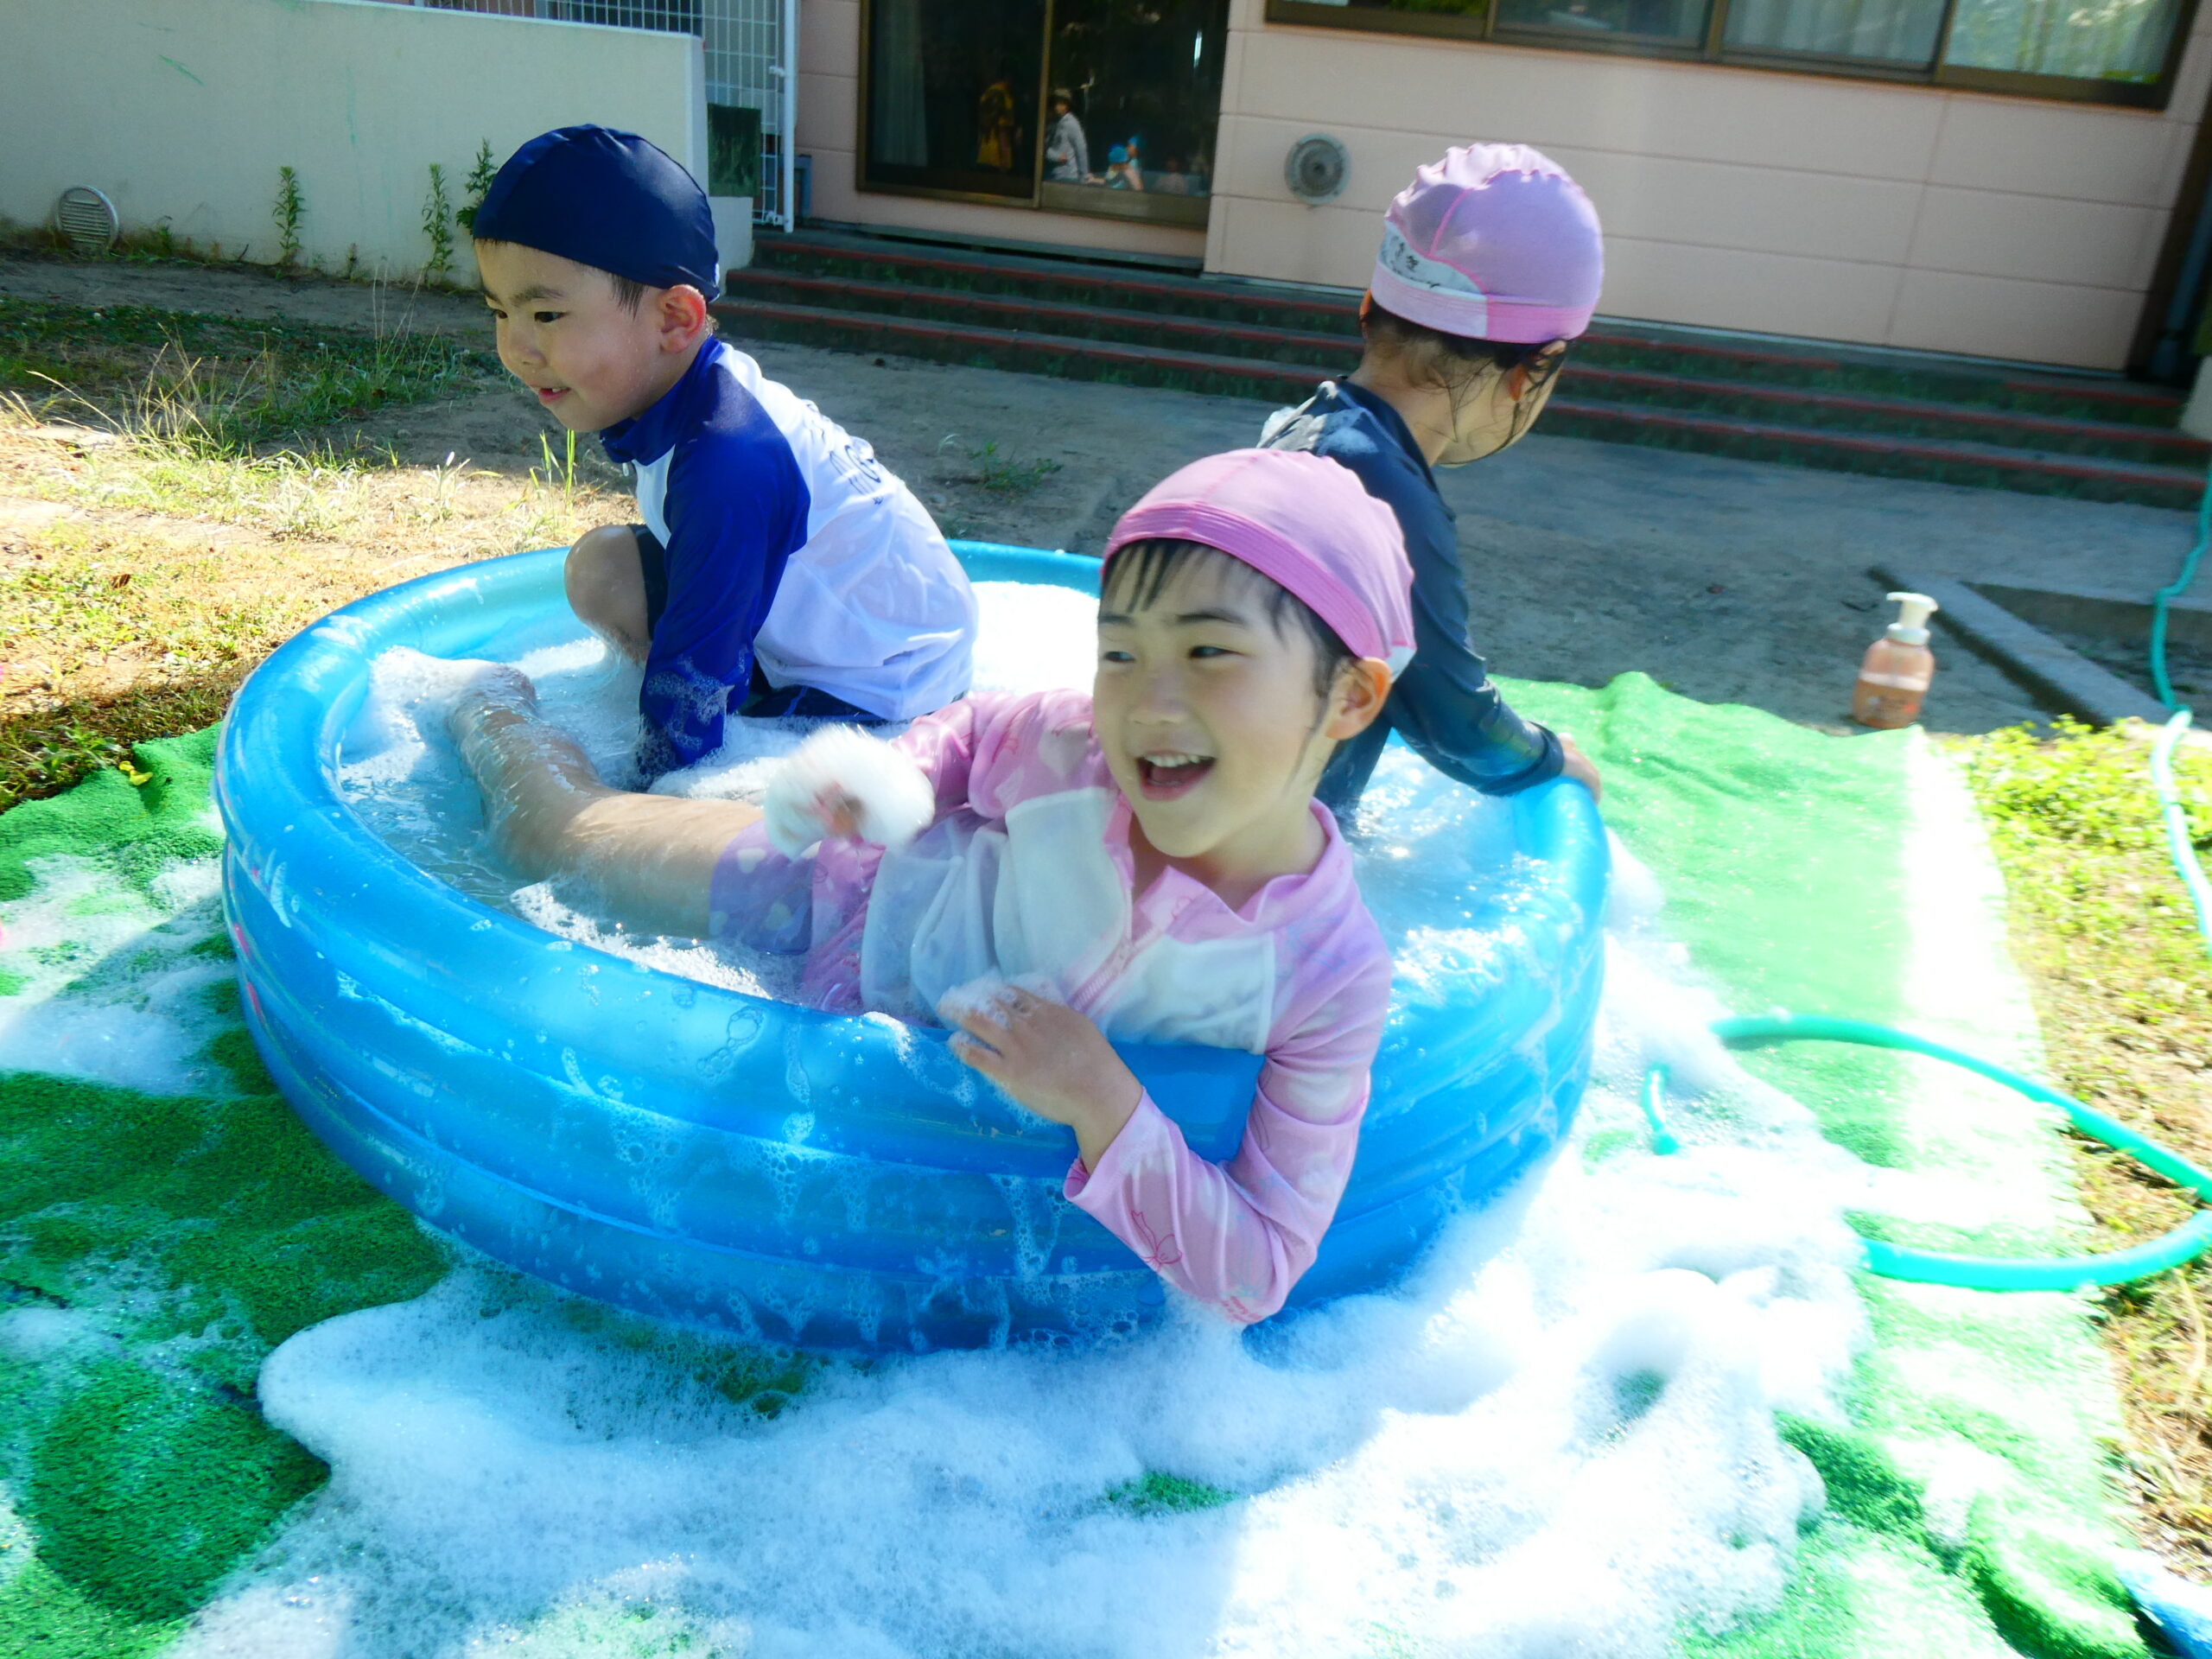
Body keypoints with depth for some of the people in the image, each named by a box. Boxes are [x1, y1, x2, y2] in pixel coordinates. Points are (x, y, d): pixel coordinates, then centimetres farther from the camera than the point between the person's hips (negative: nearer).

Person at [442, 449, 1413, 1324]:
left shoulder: (1333, 979, -37)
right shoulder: (1068, 746, -35)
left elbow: (1259, 1274, -30)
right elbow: (966, 733, -9)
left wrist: (1104, 1107, -43)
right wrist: (880, 777, -30)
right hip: (870, 892, 0)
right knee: (556, 829, 19)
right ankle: (491, 706, 55)